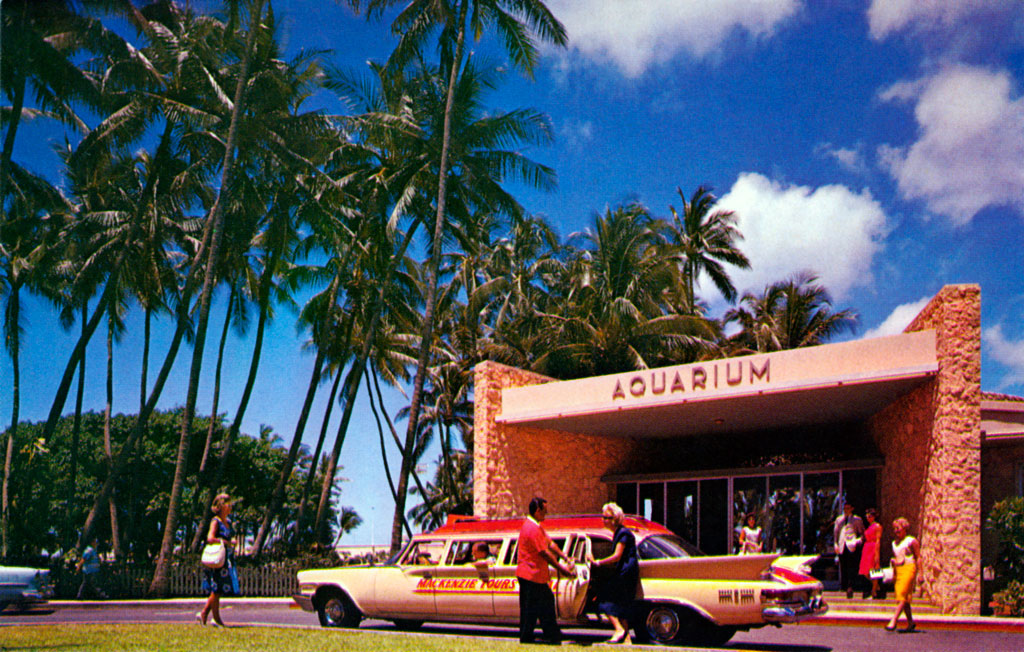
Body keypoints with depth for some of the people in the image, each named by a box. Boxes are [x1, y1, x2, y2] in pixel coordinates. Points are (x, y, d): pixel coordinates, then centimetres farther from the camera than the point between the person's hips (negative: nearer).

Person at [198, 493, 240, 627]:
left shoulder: (228, 522, 15)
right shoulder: (216, 521, -10)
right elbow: (210, 538, -22)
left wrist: (232, 542, 6)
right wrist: (225, 542, -14)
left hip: (228, 559, 8)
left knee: (217, 591, 10)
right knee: (216, 590, -2)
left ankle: (204, 613, 17)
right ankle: (216, 618, 5)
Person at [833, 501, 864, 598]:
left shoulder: (857, 520, 9)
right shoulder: (839, 520, 18)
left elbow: (862, 533, 8)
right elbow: (835, 533, 19)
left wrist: (858, 541, -10)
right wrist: (836, 544, 8)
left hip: (852, 547, -3)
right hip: (841, 547, 3)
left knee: (851, 568, -11)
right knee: (843, 568, 4)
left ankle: (850, 586, -15)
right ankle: (845, 586, 11)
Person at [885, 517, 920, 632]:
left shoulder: (912, 541, -1)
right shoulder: (894, 542, 17)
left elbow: (918, 557, -3)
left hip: (909, 568, -7)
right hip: (898, 570, 7)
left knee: (902, 595, -16)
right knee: (905, 598, 6)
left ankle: (893, 622, -24)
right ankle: (910, 623, 15)